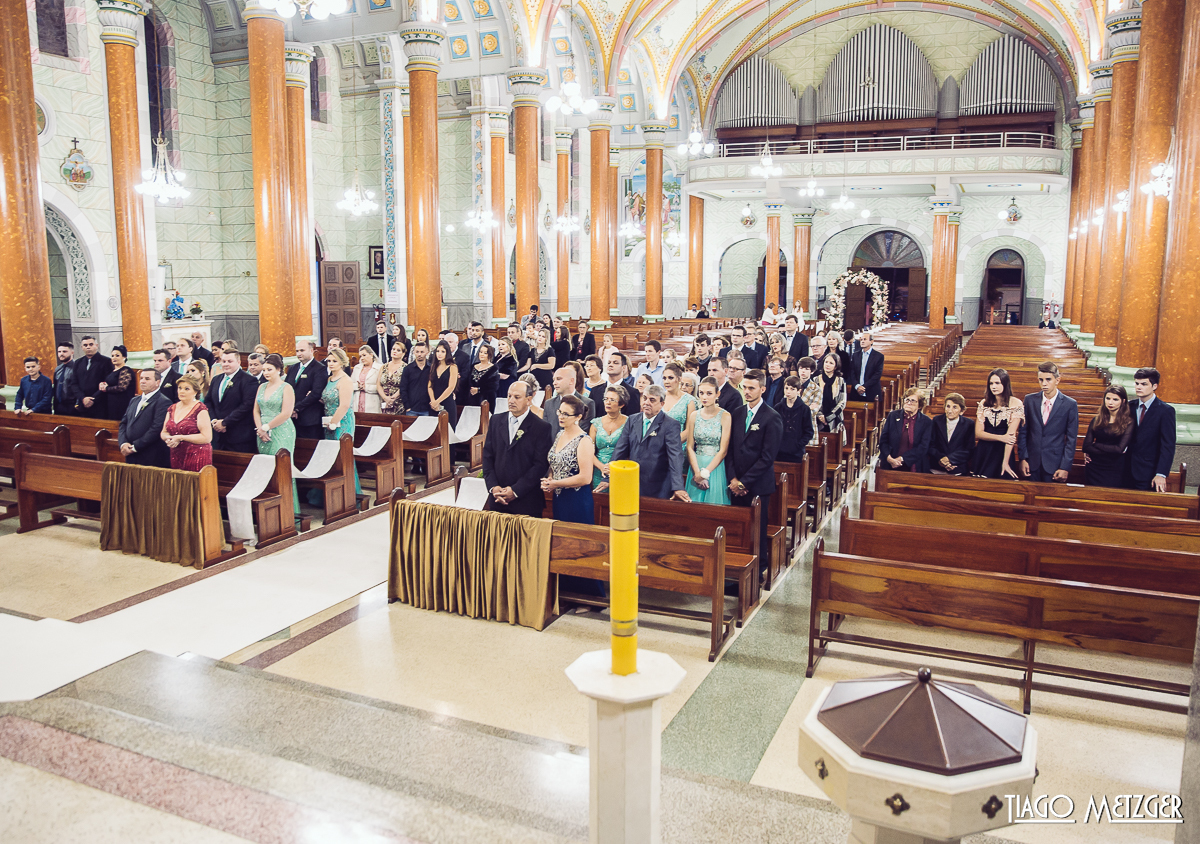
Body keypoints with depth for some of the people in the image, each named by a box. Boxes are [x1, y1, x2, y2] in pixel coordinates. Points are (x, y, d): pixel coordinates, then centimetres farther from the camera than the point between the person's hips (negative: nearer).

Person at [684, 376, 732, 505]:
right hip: (695, 466, 3)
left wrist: (705, 473, -13)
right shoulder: (695, 415, 5)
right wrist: (697, 473, -9)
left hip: (716, 467, -3)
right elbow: (689, 447, 3)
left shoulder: (725, 416, -6)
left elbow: (723, 451, -9)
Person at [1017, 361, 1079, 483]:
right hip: (1032, 463, 2)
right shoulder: (1030, 400, 3)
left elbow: (1071, 439, -2)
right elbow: (1023, 431, 6)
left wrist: (1065, 467, -7)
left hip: (1055, 464, -2)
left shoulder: (1070, 404, -3)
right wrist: (1023, 458, -1)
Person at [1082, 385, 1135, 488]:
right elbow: (1086, 445, -2)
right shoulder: (1097, 419, 6)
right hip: (1093, 467, 3)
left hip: (1114, 471, -3)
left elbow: (1120, 448, -14)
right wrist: (1110, 450, -11)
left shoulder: (1128, 422, -4)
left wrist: (1096, 445, -5)